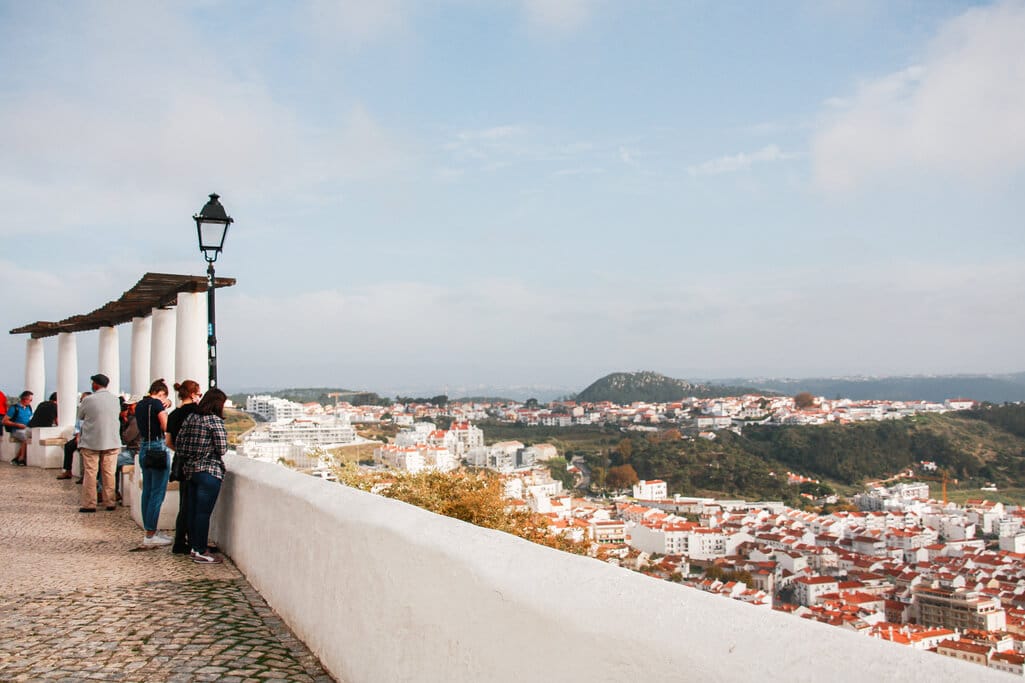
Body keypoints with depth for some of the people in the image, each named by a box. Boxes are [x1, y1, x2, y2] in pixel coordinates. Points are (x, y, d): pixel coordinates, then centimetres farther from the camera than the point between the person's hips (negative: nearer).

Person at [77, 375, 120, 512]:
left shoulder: (88, 400, -9)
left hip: (91, 442, -3)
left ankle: (89, 504, 4)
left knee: (90, 473, 3)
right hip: (112, 442, 3)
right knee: (109, 473, 8)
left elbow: (80, 416, 6)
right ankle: (109, 502, 12)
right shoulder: (115, 399, 2)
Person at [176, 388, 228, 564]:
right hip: (209, 471, -8)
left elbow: (178, 442, 10)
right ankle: (201, 552, 1)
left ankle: (195, 547, 23)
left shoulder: (190, 417, 7)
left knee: (193, 510, 14)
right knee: (204, 512, -3)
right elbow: (222, 449, -14)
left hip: (190, 470, 8)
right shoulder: (215, 420, -13)